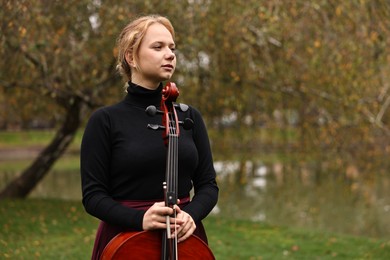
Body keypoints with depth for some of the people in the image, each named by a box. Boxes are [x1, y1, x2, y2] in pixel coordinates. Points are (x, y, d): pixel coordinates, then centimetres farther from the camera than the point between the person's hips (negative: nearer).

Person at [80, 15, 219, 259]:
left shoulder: (190, 117, 4)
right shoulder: (105, 120, -6)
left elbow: (208, 184, 4)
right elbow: (93, 195, -7)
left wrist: (191, 214, -15)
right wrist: (139, 219, -22)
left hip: (183, 237, 3)